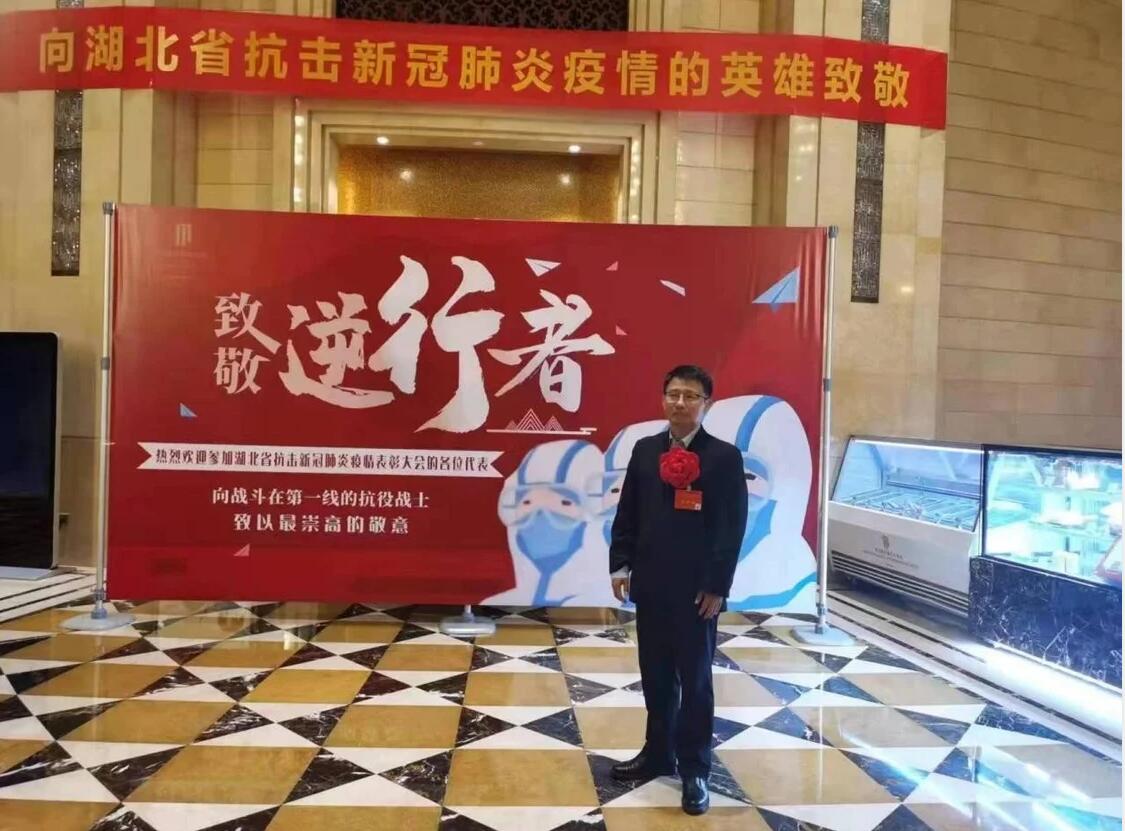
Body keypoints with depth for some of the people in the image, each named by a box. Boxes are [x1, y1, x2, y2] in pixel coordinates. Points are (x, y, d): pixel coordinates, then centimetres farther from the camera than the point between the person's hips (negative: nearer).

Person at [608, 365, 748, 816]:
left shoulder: (724, 457, -7)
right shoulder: (644, 450, 6)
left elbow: (733, 527, -9)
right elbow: (626, 513, 9)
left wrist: (717, 587, -12)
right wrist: (621, 564, 3)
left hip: (697, 589, -4)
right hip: (649, 584, 4)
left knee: (695, 681, 6)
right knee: (655, 676, 16)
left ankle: (695, 770, 19)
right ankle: (658, 754, 32)